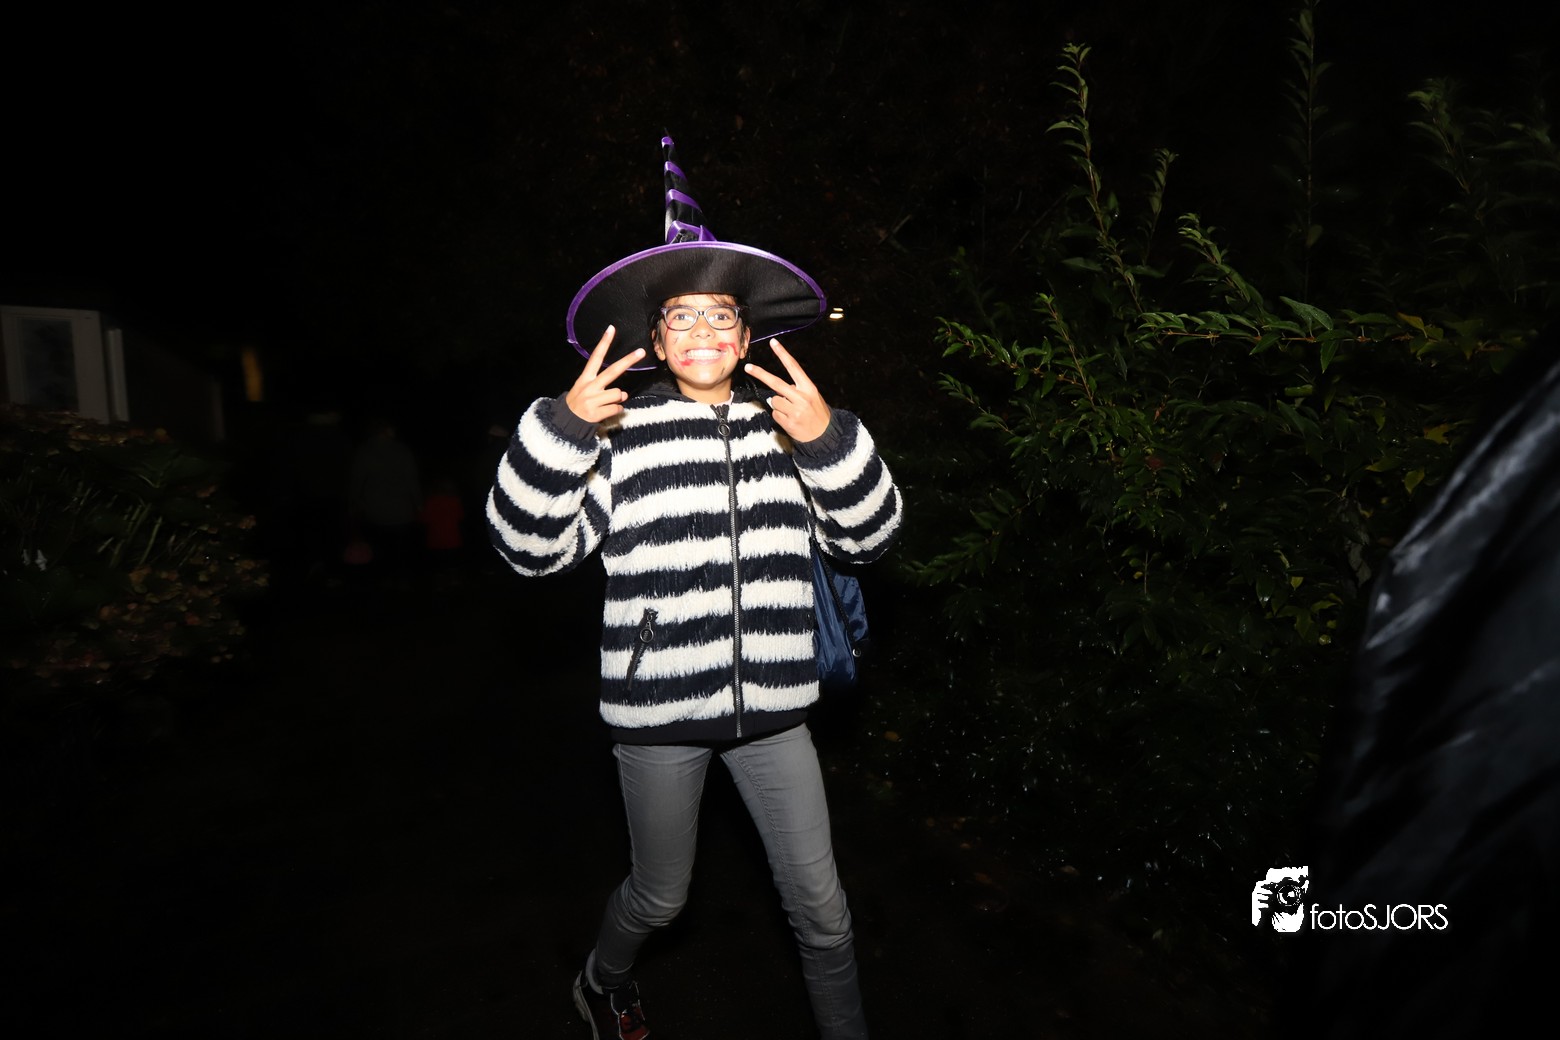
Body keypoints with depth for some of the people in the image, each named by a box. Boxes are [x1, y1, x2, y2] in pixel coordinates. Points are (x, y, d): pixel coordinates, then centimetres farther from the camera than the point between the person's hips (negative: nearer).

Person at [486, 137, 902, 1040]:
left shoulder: (790, 426, 3)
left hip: (770, 705, 2)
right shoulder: (623, 433, -5)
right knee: (662, 896, 21)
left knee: (823, 911, 11)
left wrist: (830, 441, -15)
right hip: (660, 708, -1)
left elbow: (871, 536, 0)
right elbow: (532, 547, -8)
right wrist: (563, 427, -19)